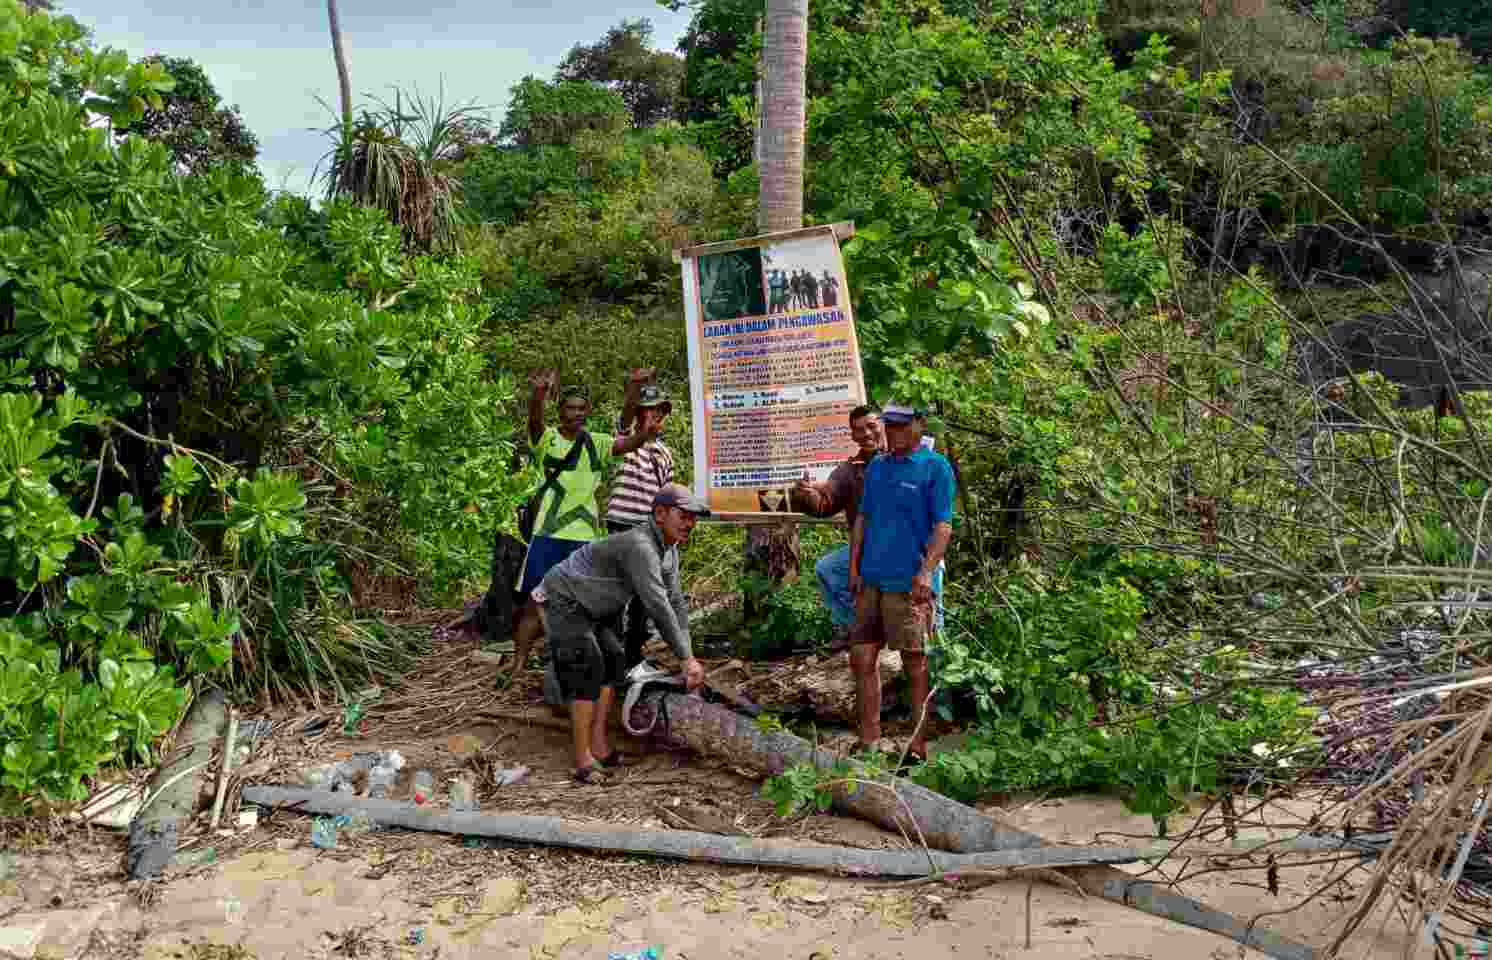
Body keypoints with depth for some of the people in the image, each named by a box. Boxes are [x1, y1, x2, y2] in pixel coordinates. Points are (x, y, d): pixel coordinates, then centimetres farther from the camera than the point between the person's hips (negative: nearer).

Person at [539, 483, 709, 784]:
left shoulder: (670, 550, 1)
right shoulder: (639, 546, -31)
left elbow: (677, 604, 3)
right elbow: (657, 606, -35)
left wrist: (687, 657, -5)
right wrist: (687, 658, -31)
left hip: (591, 609, 10)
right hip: (562, 602, -10)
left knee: (612, 660, 6)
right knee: (587, 670, -16)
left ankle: (599, 746, 10)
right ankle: (583, 761, -13)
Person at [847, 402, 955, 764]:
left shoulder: (935, 467, -3)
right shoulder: (876, 466, 15)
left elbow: (943, 526, -9)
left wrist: (926, 571, -20)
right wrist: (854, 567, 11)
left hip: (909, 584, -6)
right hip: (871, 580, 6)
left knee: (915, 664, -1)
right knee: (862, 658, 7)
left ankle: (918, 747, 7)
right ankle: (869, 742, 17)